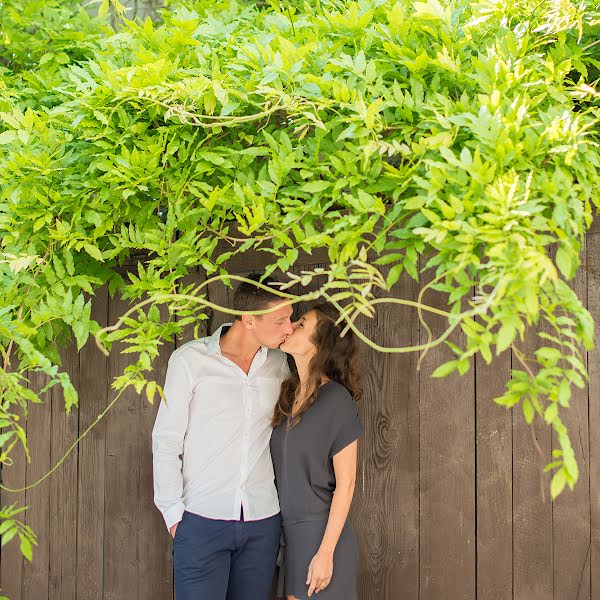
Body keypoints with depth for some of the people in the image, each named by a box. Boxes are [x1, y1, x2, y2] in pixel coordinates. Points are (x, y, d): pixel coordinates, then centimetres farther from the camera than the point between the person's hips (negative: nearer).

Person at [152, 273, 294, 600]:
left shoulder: (279, 364, 5)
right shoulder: (190, 359, -6)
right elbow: (166, 441, -2)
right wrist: (173, 512, -5)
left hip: (262, 522, 4)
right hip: (201, 520, -3)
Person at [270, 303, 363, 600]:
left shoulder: (336, 400, -13)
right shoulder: (287, 393, 6)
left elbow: (345, 483, -13)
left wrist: (326, 552, -15)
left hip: (320, 531, -6)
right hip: (287, 531, 6)